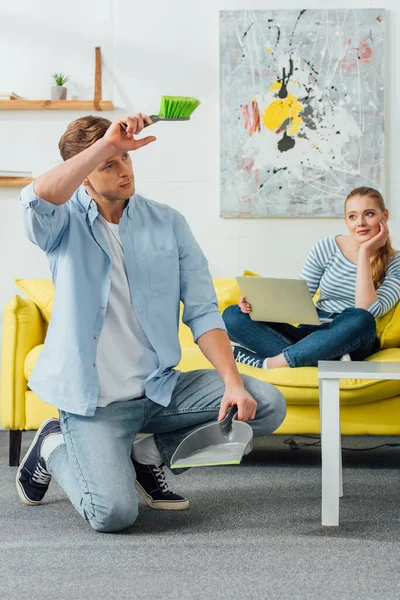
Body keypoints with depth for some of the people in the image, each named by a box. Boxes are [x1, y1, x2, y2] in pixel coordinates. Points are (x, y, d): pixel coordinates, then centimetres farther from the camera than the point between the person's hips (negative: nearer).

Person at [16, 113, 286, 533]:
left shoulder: (168, 223, 5)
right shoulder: (65, 222, -3)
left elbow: (202, 311, 1)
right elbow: (38, 199, -30)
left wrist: (232, 383, -12)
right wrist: (105, 144, -32)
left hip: (161, 388, 4)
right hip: (94, 398, -4)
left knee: (267, 405, -13)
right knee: (113, 514, -23)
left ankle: (150, 454, 8)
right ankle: (56, 448, 12)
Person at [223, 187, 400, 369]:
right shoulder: (326, 248, 2)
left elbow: (366, 313, -19)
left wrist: (365, 252, -17)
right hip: (311, 335, 3)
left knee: (360, 321, -39)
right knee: (232, 315, -14)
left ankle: (267, 364, -30)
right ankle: (325, 359, -28)